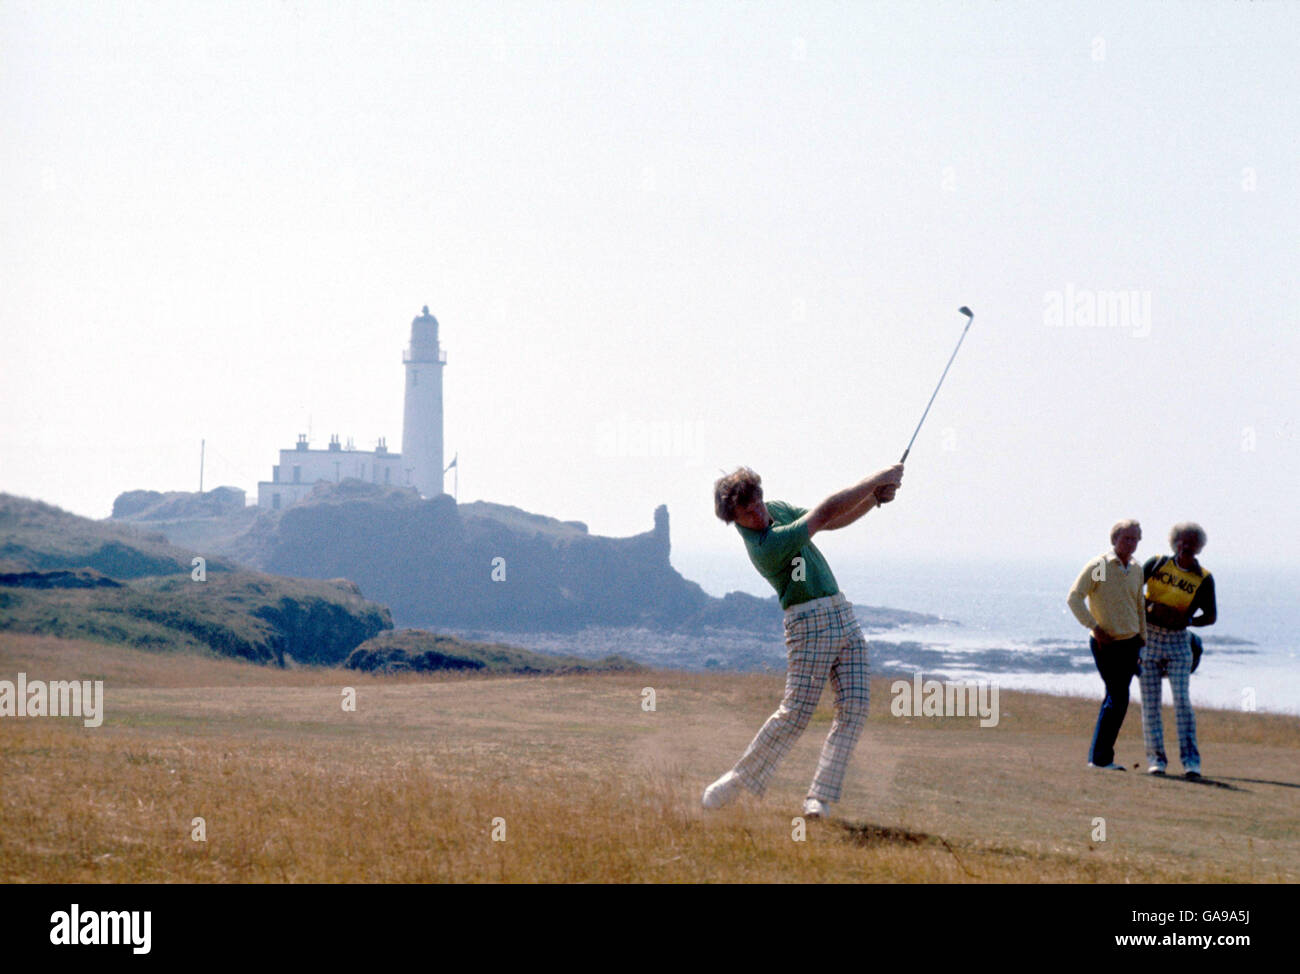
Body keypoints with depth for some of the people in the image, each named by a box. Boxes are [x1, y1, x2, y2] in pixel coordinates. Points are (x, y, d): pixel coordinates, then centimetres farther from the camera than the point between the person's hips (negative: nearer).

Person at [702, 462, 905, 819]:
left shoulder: (778, 509, 9)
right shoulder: (764, 546, -20)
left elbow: (834, 521, 18)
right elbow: (826, 512, -19)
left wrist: (874, 498, 2)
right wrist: (876, 480, -15)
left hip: (843, 615, 8)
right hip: (809, 623, -8)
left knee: (854, 709, -4)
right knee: (795, 713, -13)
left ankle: (820, 799, -5)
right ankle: (735, 782, 1)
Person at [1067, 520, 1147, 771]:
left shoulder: (1135, 570, 10)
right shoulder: (1098, 566, -11)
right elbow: (1074, 598, -14)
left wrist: (1142, 640, 16)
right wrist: (1094, 627, -18)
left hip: (1130, 643, 7)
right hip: (1106, 644, -7)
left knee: (1115, 698, 8)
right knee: (1118, 698, -11)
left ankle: (1098, 755, 16)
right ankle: (1101, 757, -4)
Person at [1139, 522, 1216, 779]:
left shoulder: (1204, 579, 0)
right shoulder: (1157, 564, 0)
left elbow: (1211, 617, 6)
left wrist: (1186, 620, -8)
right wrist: (1148, 607, -9)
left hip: (1178, 641, -1)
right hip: (1148, 639, 1)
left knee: (1182, 699, -12)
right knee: (1150, 702, -1)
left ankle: (1190, 760, -13)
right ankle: (1156, 758, 5)